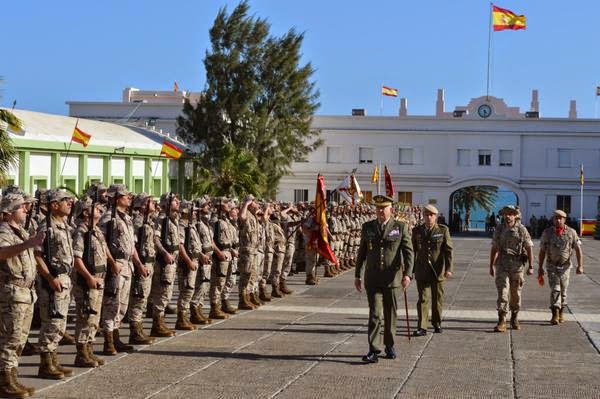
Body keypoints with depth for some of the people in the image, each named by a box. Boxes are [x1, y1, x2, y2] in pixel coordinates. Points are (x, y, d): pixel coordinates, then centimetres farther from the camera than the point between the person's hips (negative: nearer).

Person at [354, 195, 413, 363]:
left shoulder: (400, 227, -1)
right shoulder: (367, 227, 6)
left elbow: (408, 252, -6)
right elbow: (362, 253, 13)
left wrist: (407, 273, -19)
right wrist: (357, 275, 12)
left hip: (392, 278, -1)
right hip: (373, 280, 1)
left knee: (390, 315, 10)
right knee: (375, 314, -8)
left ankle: (390, 346, 27)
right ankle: (373, 351, -9)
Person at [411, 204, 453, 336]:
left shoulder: (443, 230, -1)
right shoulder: (417, 231, 5)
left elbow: (448, 250, -5)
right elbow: (413, 251, 10)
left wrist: (449, 269, -13)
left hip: (438, 270, 0)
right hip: (422, 271, 0)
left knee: (437, 299, 10)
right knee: (423, 299, -6)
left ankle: (437, 324, 26)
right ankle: (422, 327, -7)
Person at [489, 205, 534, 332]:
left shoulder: (522, 230, -4)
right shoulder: (499, 229, 3)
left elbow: (529, 249, -3)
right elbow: (494, 248, 11)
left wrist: (531, 266, -9)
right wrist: (491, 266, 11)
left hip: (517, 265, -1)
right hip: (502, 265, 1)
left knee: (516, 294, 9)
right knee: (502, 293, -10)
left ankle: (514, 320, 26)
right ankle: (501, 322, -13)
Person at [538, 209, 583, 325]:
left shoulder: (571, 232, -5)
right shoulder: (547, 232, -5)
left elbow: (578, 250, -3)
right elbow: (542, 251, 2)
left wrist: (580, 265, -12)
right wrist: (540, 267, 2)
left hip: (565, 266, 1)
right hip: (552, 266, -1)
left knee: (563, 290, 9)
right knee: (554, 289, -12)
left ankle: (560, 314, 24)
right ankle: (555, 315, -18)